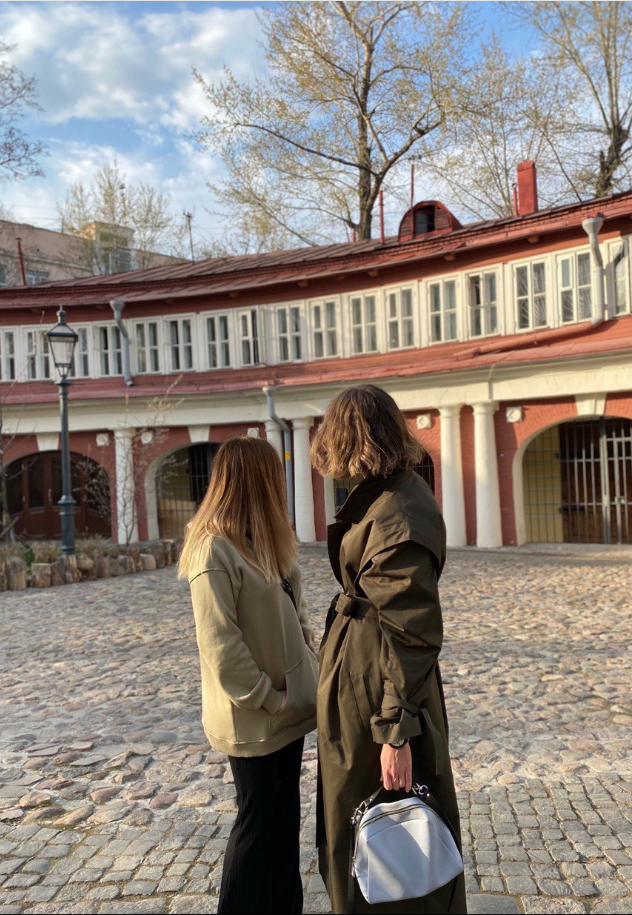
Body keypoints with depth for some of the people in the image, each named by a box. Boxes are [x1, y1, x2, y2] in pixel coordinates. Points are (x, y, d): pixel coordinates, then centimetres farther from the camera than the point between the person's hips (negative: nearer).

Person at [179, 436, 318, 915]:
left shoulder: (264, 541, 8)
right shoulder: (215, 548, -20)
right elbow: (220, 644, -22)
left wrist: (311, 669, 4)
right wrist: (265, 698, -16)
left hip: (286, 708, 8)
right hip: (254, 720, -8)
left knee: (285, 816, 19)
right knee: (259, 821, 7)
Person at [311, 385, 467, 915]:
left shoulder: (397, 518, -25)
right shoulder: (380, 493, 5)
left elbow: (411, 636, -24)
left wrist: (397, 732, -21)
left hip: (372, 690, -10)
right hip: (359, 677, 10)